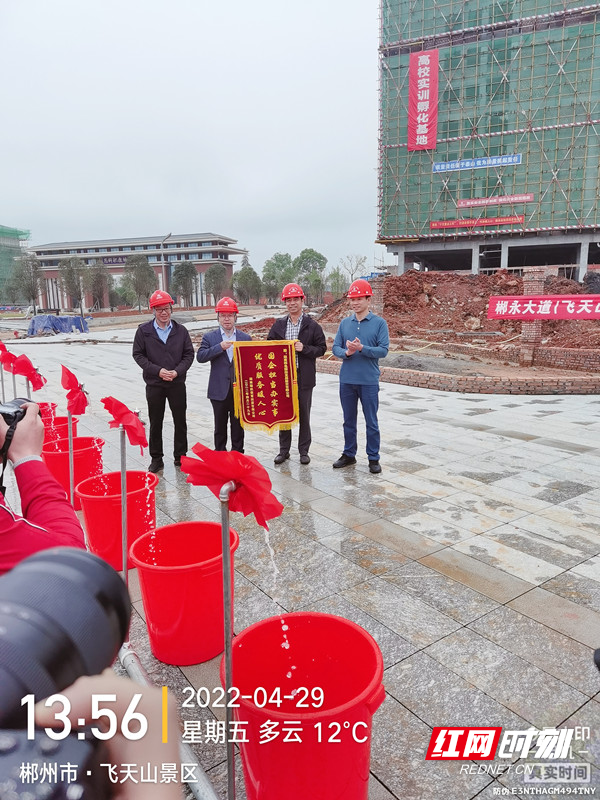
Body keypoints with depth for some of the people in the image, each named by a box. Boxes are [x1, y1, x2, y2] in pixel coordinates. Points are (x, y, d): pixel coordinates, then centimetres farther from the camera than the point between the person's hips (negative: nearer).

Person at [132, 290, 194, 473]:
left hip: (177, 383, 1)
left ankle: (180, 457, 22)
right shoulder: (144, 331, -1)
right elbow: (138, 355, -2)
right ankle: (156, 459, 20)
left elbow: (189, 354, 3)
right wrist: (158, 370, -14)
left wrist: (177, 371, -13)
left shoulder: (181, 330, 2)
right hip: (154, 384, -1)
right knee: (155, 423, 8)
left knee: (180, 422, 8)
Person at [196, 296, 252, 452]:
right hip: (219, 391, 0)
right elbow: (200, 356, -10)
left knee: (238, 427, 9)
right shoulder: (209, 337, 4)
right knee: (220, 428, 10)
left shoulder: (246, 338, 6)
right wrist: (220, 347, -21)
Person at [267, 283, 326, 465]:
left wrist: (304, 348, -14)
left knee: (304, 414, 6)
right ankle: (284, 450, 21)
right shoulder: (278, 325, 9)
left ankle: (304, 451, 18)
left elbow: (321, 348, 0)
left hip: (304, 377, -2)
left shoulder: (312, 325, 0)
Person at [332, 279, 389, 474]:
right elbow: (335, 347, 3)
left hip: (369, 381, -4)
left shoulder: (379, 323, -4)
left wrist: (362, 348, -22)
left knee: (371, 422, 6)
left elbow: (383, 350, -11)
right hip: (347, 380, 4)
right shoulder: (344, 323, 7)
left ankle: (373, 458, 17)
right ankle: (349, 454, 28)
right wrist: (346, 352, -17)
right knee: (349, 420, 15)